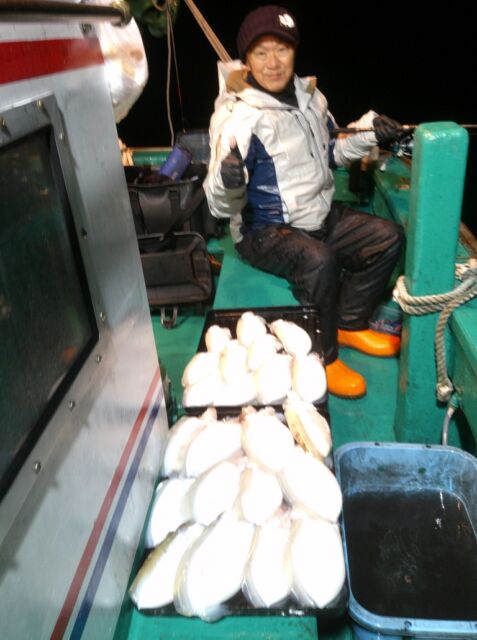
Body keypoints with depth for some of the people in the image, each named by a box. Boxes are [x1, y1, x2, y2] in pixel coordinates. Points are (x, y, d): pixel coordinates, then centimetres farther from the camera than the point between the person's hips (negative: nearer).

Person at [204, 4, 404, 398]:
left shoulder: (309, 96, 2)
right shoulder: (237, 118, -20)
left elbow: (330, 153, 19)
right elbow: (222, 207, -24)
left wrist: (368, 134, 3)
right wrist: (228, 182, -46)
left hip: (320, 216, 8)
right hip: (264, 230, -8)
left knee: (388, 237, 3)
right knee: (318, 261, -35)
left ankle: (349, 325, 15)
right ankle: (322, 358, -12)